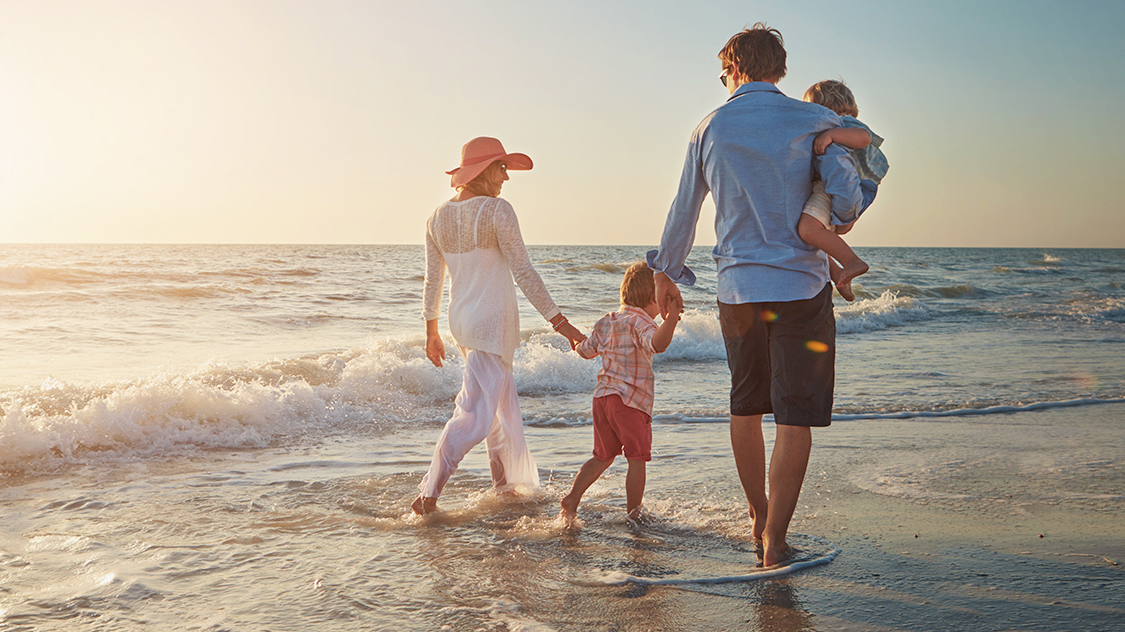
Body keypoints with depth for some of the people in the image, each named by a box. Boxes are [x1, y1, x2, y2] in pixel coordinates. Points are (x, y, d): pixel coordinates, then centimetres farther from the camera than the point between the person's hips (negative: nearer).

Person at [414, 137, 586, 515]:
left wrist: (432, 333, 21)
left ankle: (506, 488, 32)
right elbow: (523, 273, -16)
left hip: (460, 321, 8)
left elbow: (433, 281, 10)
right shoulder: (497, 210, -14)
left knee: (502, 405, 21)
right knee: (476, 413, -5)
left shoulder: (438, 218, 5)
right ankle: (428, 495, -8)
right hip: (492, 321, -8)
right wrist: (560, 323, -12)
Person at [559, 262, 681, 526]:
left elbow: (586, 351, 24)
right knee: (637, 458, 4)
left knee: (603, 456, 18)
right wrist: (671, 318, -45)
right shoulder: (641, 321, -11)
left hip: (602, 395, 8)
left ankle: (572, 497, 6)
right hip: (631, 399, -7)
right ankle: (633, 513, 8)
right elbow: (657, 344, -33)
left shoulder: (607, 321, 12)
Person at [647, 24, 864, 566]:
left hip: (737, 291, 3)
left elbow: (683, 211, 13)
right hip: (801, 287, -3)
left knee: (746, 407, 18)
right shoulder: (814, 121, -2)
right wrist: (834, 228, 15)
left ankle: (759, 518, 30)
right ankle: (775, 542, -2)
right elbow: (846, 198, -9)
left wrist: (666, 274, 26)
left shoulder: (709, 129, 6)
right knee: (795, 417, 0)